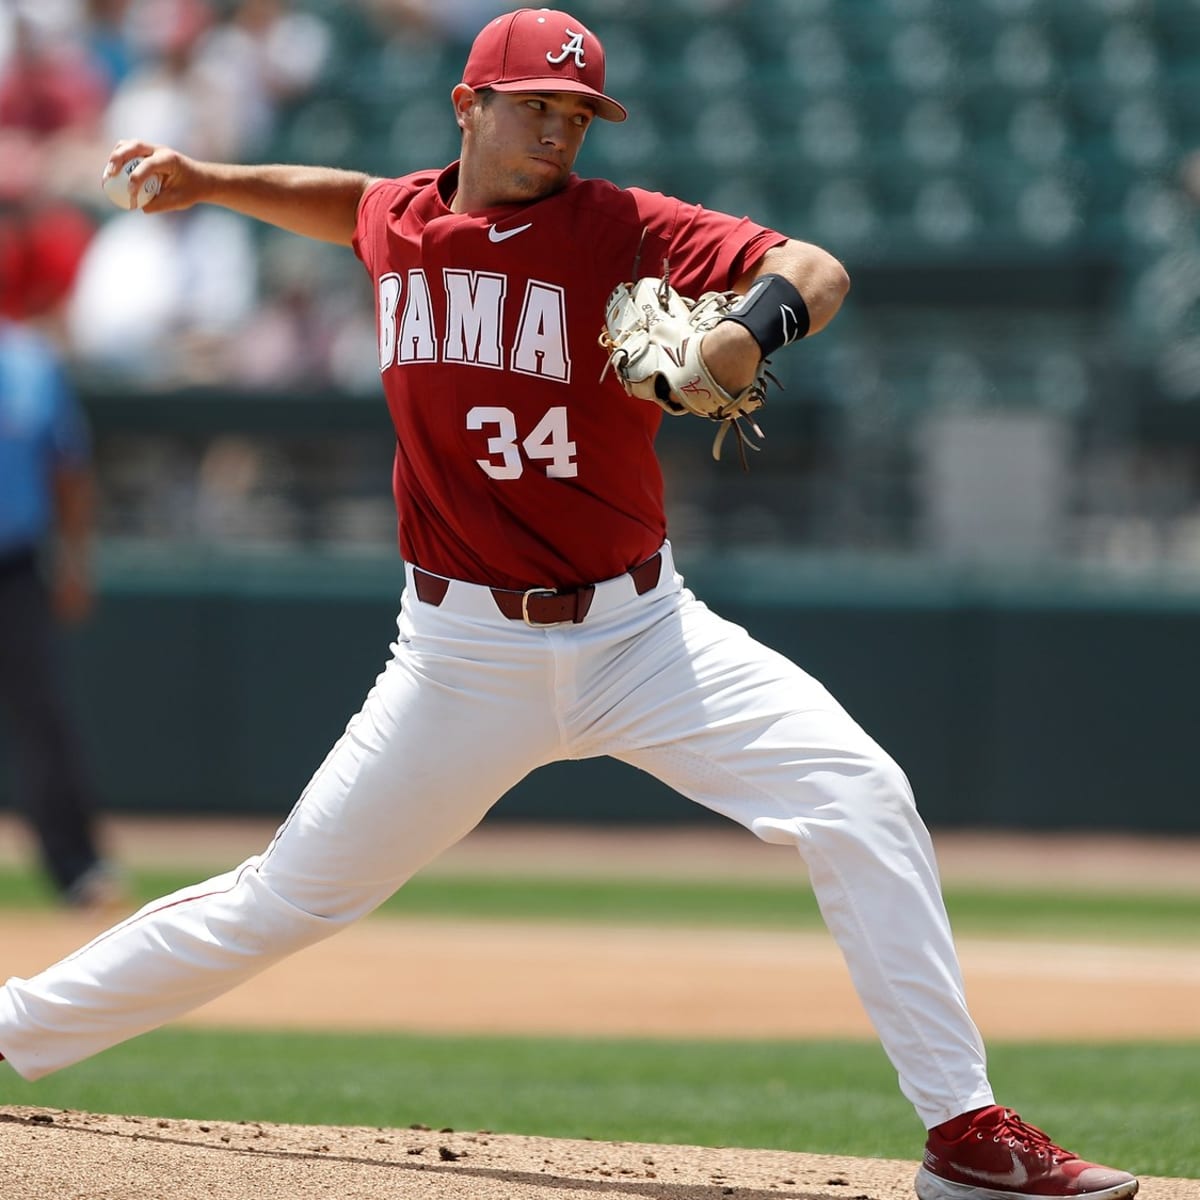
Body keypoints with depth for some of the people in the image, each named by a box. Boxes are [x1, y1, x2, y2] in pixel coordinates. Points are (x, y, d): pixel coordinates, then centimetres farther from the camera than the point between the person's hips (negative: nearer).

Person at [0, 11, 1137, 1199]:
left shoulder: (619, 227, -8)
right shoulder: (399, 223, 3)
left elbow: (818, 271, -19)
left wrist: (754, 327, -39)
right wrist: (210, 181, 21)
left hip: (641, 633, -1)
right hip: (464, 653, 1)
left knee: (861, 800, -19)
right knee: (283, 899, 2)